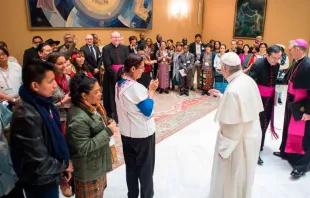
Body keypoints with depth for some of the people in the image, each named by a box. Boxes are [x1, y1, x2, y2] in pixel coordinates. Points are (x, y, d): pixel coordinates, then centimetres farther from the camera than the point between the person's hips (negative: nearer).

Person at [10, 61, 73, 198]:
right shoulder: (28, 116, -30)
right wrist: (64, 165, -12)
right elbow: (39, 162, -27)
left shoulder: (43, 103, -3)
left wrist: (65, 162, 1)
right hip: (39, 182, -7)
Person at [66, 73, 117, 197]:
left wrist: (107, 125, -5)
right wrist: (108, 132, -29)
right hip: (88, 172, -9)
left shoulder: (92, 107, -1)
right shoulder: (79, 119, -31)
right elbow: (83, 148, -30)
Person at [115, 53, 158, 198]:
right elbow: (148, 111, -21)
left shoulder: (119, 84, 2)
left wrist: (147, 90, 4)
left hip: (126, 132, 8)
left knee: (131, 166, 19)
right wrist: (151, 91, -14)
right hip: (142, 133, -8)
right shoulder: (135, 87, -24)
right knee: (146, 167, 12)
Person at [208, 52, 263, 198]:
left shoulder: (232, 90, -30)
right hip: (252, 133, 9)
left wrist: (224, 148, -16)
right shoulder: (248, 80, -4)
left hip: (238, 140, -9)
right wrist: (222, 97, 14)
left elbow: (232, 126, -27)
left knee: (230, 175, 14)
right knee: (242, 173, 29)